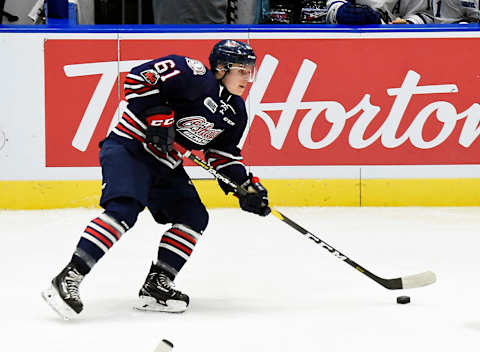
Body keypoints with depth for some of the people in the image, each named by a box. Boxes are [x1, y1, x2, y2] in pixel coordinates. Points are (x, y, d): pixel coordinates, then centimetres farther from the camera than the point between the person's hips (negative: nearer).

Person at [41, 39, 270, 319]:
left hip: (165, 165, 10)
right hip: (129, 149, -9)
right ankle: (70, 278, -30)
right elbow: (139, 77, -21)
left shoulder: (236, 112, 9)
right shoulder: (196, 77, -18)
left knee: (194, 218, 3)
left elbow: (224, 154, 19)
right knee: (124, 210, -27)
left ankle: (157, 285, 6)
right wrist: (157, 114, -26)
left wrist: (247, 186, 8)